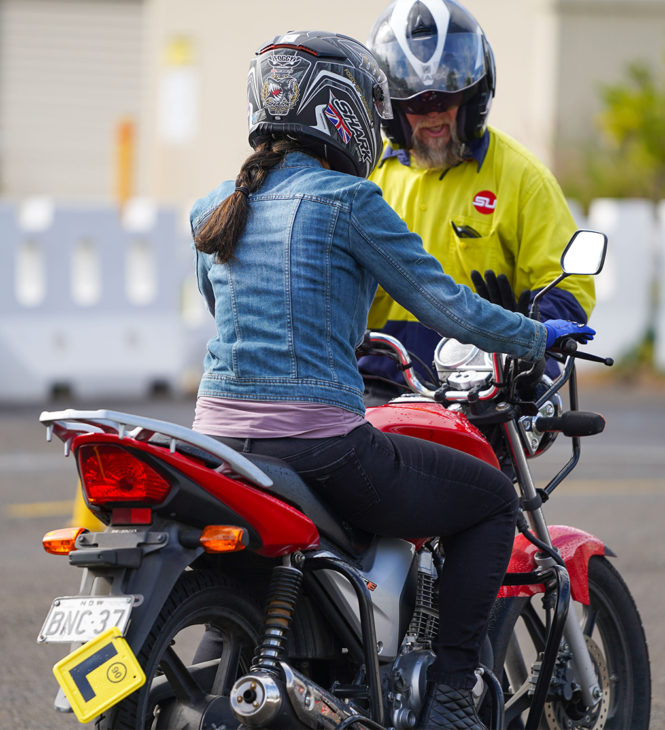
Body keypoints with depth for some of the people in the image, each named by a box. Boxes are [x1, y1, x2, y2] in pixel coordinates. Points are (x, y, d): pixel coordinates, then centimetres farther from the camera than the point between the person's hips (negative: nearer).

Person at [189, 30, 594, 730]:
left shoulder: (213, 209, 14)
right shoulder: (345, 200, -6)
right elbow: (446, 306, -5)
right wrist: (539, 336, 12)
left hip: (219, 435, 7)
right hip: (319, 437, -7)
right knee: (492, 499, 12)